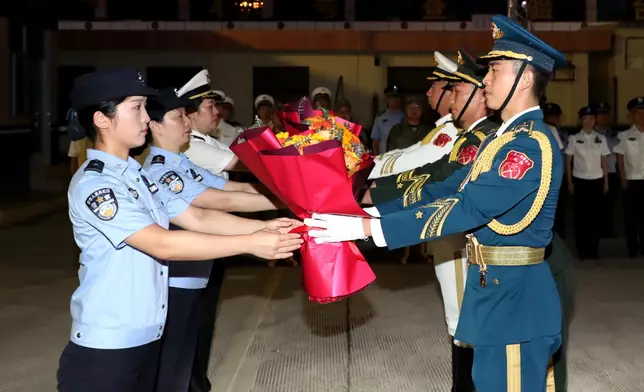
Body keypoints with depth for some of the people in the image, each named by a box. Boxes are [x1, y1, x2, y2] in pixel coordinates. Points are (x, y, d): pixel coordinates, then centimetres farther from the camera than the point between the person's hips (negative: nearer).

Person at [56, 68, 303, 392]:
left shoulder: (138, 175, 9)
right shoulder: (93, 184, -19)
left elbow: (196, 218, 7)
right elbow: (163, 244, -25)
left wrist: (262, 227, -5)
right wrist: (250, 243, -24)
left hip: (148, 335, 8)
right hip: (106, 345, -8)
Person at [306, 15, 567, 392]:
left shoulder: (531, 145, -21)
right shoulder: (505, 137, 13)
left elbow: (464, 209, -28)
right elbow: (449, 189, 12)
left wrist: (364, 227, -29)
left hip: (514, 297, -10)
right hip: (499, 291, 10)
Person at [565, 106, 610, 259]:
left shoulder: (601, 139, 5)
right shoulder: (574, 138, 0)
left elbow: (604, 162, 8)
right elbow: (568, 161, 2)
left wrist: (606, 182, 5)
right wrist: (569, 182, -3)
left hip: (597, 181, 2)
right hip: (579, 181, -2)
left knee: (595, 215, 3)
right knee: (580, 215, 1)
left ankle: (593, 248, 11)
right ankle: (582, 249, 8)